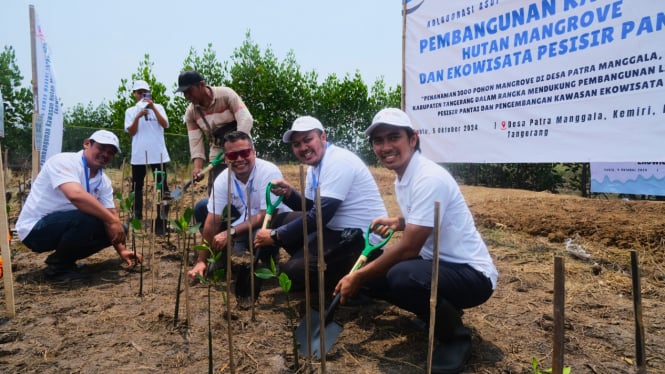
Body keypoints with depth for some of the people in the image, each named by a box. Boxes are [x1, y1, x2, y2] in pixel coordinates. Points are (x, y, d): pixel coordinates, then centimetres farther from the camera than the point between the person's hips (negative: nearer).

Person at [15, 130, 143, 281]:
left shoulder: (104, 181, 2)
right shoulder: (64, 161, -20)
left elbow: (111, 214, -1)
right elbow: (76, 195, -38)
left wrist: (122, 250, -12)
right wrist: (111, 220, -35)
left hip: (66, 226, 8)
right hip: (35, 229, -8)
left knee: (118, 229, -1)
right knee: (90, 220, -32)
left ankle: (63, 258, 10)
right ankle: (58, 266, -9)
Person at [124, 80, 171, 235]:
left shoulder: (158, 107, 8)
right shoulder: (131, 111, 9)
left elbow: (165, 125, -7)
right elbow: (131, 132, -1)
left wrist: (153, 107, -14)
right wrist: (138, 116, -15)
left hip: (158, 154, -1)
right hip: (138, 155, 1)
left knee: (162, 187, -3)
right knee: (137, 187, 6)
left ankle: (161, 223, 1)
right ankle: (136, 220, 15)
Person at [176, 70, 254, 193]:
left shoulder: (226, 94, -15)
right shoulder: (191, 112, -1)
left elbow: (246, 119, -23)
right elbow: (195, 140, -3)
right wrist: (198, 166, -19)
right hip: (217, 157, 5)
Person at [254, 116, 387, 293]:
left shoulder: (339, 161, -18)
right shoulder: (314, 166, 12)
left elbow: (320, 215, -24)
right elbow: (312, 208, 19)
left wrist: (275, 236, -16)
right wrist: (289, 194, -1)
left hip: (362, 237, -10)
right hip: (336, 228, 10)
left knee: (293, 272, -18)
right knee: (280, 220, 10)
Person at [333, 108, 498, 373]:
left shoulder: (429, 178, -24)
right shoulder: (401, 179, 5)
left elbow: (408, 248, -26)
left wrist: (358, 277, -18)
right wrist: (396, 222, 5)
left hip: (471, 274, -9)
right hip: (437, 264, 9)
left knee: (402, 276, -35)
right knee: (371, 274, 2)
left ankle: (455, 335, -7)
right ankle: (441, 311, 14)